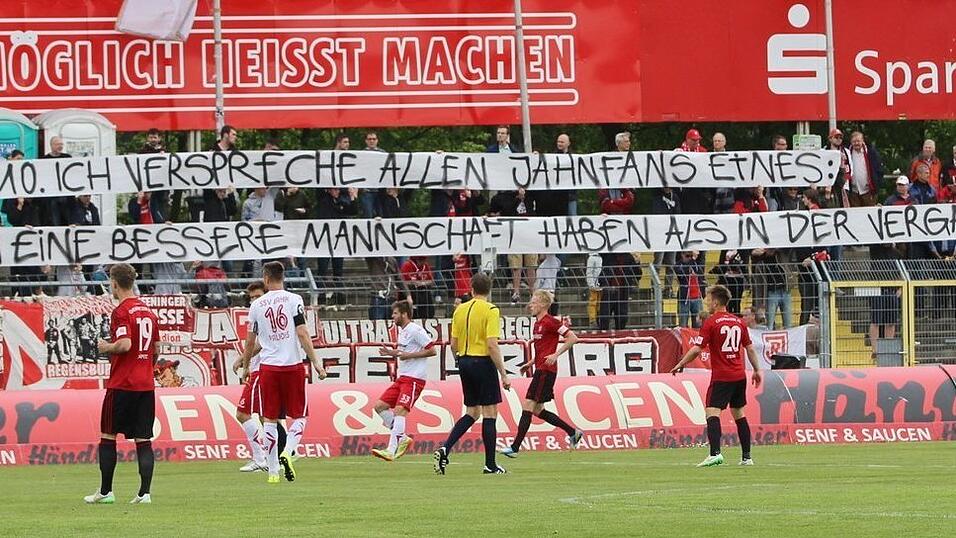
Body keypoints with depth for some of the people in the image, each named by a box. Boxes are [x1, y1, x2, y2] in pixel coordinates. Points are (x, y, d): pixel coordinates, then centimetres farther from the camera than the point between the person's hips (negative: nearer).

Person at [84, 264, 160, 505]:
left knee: (107, 436, 4)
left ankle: (105, 492, 6)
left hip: (121, 384, -6)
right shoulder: (148, 311, 12)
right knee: (143, 440, 4)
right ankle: (144, 493, -3)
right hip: (146, 384, 6)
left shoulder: (121, 312, -11)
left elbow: (125, 344, -23)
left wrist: (106, 347, -4)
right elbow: (156, 349, 15)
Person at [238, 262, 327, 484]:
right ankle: (287, 453, -16)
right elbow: (302, 334, -10)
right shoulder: (294, 300, -3)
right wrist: (315, 362, -7)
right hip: (292, 365, -2)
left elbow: (251, 342, 12)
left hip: (268, 366, 2)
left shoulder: (257, 305, 4)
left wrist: (245, 366, 27)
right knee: (299, 416, 9)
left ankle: (273, 471, 5)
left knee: (270, 420, 7)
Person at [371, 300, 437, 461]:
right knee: (380, 406, 5)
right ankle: (402, 438, 10)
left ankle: (391, 451, -28)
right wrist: (392, 353, 10)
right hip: (402, 377, 10)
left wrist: (409, 355, -16)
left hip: (414, 378, -10)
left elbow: (432, 350, -16)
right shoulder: (402, 331, 17)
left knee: (399, 410, -21)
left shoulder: (415, 330, -12)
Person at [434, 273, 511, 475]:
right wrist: (503, 375, -14)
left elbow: (453, 344, 8)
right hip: (483, 362, -6)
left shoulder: (460, 310, 7)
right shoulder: (491, 311, -11)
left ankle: (445, 449, -1)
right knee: (490, 413, 2)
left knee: (471, 413, 16)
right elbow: (492, 345, -17)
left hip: (464, 362, 6)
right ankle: (490, 465, 4)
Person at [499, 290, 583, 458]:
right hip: (540, 370, 10)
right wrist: (531, 363, 18)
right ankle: (573, 432, 20)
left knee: (528, 406, -9)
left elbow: (572, 338, -15)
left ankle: (515, 447, -8)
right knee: (537, 410, 12)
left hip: (546, 371, -10)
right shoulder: (538, 323, 16)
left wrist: (556, 355, -20)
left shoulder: (550, 322, -12)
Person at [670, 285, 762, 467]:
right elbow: (750, 348, 14)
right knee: (739, 414, 15)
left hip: (721, 377, -7)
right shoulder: (739, 322, 10)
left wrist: (680, 365, 1)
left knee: (712, 412, -13)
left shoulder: (711, 322, -8)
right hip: (739, 376, 7)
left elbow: (697, 349, -10)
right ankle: (746, 457, 17)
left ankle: (715, 453, -30)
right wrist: (757, 370, 22)